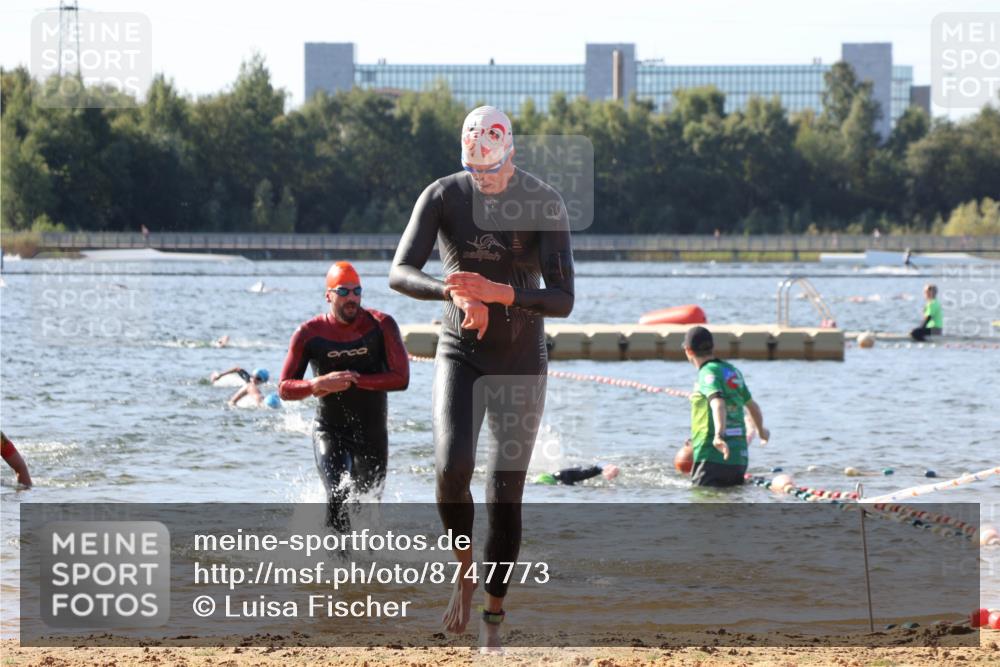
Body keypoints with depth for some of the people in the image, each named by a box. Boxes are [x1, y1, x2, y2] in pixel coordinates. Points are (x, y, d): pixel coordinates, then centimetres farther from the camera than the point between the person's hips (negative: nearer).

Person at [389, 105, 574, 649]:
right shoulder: (443, 196, -7)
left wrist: (498, 292, -34)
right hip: (459, 356, 1)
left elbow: (562, 300, -18)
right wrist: (456, 294, -36)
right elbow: (399, 273, -17)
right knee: (452, 466, -23)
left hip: (522, 364, -1)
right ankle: (464, 572, 1)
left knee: (506, 495, 0)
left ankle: (493, 616, 14)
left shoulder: (544, 204, -12)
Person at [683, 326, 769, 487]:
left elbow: (718, 404, -29)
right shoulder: (733, 371, 16)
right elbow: (752, 406, 31)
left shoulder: (709, 373, -9)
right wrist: (761, 431, 49)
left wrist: (719, 435, -44)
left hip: (712, 458, -8)